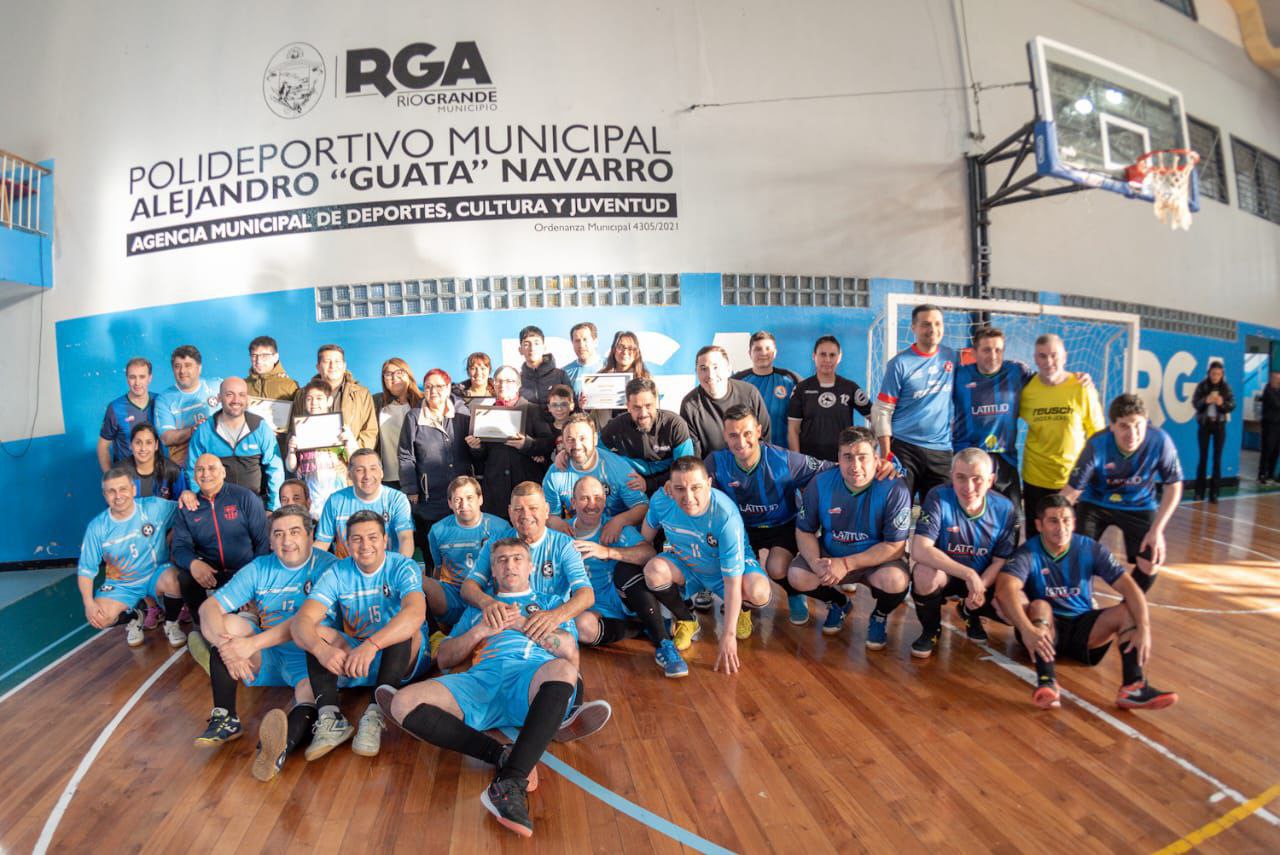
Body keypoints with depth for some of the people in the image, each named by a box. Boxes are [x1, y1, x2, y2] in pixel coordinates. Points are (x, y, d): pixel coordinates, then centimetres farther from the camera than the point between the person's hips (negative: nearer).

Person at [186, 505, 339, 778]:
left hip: (308, 658, -5)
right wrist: (226, 644, -21)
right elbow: (209, 607, -1)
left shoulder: (326, 566, -7)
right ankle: (225, 718, -14)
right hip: (266, 657, 5)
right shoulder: (259, 569, 8)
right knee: (228, 623, -16)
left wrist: (252, 644, -25)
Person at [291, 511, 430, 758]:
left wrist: (371, 645, -46)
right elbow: (300, 621, -16)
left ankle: (376, 715, -34)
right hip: (353, 661, 4)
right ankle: (331, 718, -30)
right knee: (317, 631, -17)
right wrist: (321, 649, -38)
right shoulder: (337, 574, -2)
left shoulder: (403, 568, -12)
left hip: (405, 658, -3)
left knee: (405, 630, -32)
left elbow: (416, 613, -33)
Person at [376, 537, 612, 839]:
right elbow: (444, 659, 25)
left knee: (562, 669, -40)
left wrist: (521, 623, 5)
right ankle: (505, 755, -25)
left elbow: (570, 653, 12)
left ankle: (510, 784, -40)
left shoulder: (550, 603, 30)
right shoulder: (478, 608, 36)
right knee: (403, 703, -25)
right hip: (481, 678, 3)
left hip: (534, 677, -2)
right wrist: (481, 630, 8)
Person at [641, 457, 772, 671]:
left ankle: (742, 611, 10)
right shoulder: (661, 500, -26)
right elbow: (645, 540, -1)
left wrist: (728, 635, -30)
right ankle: (686, 621, 2)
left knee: (759, 593, -33)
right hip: (685, 565, 3)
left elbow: (733, 584, -32)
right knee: (653, 570, -29)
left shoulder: (726, 516, -36)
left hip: (729, 567, -3)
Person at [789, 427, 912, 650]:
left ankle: (880, 616, 6)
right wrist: (816, 562, -26)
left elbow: (895, 547, -20)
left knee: (895, 580, -34)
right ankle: (838, 603, 14)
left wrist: (846, 564, -27)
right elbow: (804, 531, -5)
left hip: (878, 559, -2)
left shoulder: (895, 490, -23)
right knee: (797, 576, -22)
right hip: (830, 554, 3)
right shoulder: (820, 484, -14)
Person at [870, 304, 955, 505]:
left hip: (941, 451, 4)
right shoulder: (900, 363, -5)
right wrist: (886, 455, -13)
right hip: (903, 448, -4)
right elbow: (882, 412, -7)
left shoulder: (951, 357, 6)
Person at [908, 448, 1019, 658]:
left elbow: (1001, 560, -5)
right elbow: (920, 550, -32)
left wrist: (980, 586, -25)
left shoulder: (1005, 509, -13)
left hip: (984, 578, 3)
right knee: (924, 574, -36)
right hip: (943, 574, -3)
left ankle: (971, 613, 16)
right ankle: (930, 630, -4)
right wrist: (968, 574, -40)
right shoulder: (939, 498, -23)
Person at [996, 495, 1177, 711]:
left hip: (1083, 627, 3)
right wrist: (1026, 630, -51)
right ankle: (1047, 682, -48)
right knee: (1039, 606, -34)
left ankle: (1134, 686, -33)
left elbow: (1130, 588, -14)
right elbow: (1005, 589, -35)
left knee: (1128, 610, -19)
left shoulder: (1091, 549, -6)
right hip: (1045, 627, -3)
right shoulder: (1029, 553, -16)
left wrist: (1144, 628, -32)